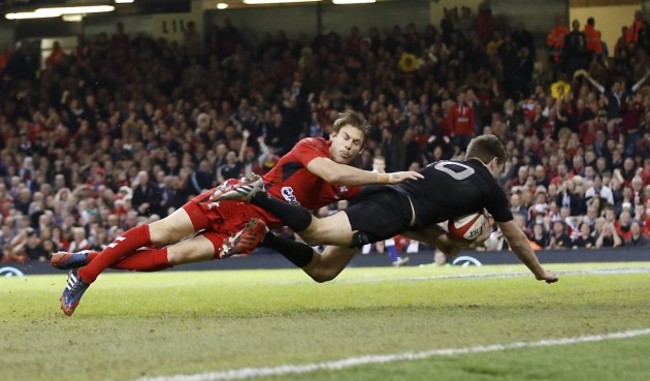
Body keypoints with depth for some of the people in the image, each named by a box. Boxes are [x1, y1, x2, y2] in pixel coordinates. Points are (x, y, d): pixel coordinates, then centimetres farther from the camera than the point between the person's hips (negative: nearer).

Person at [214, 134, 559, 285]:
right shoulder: (489, 185, 20)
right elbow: (516, 239, 30)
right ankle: (254, 196, -38)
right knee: (316, 232, -24)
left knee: (323, 271, 6)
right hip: (393, 210, -8)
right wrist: (541, 272, 44)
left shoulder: (444, 164, 36)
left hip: (378, 195, 8)